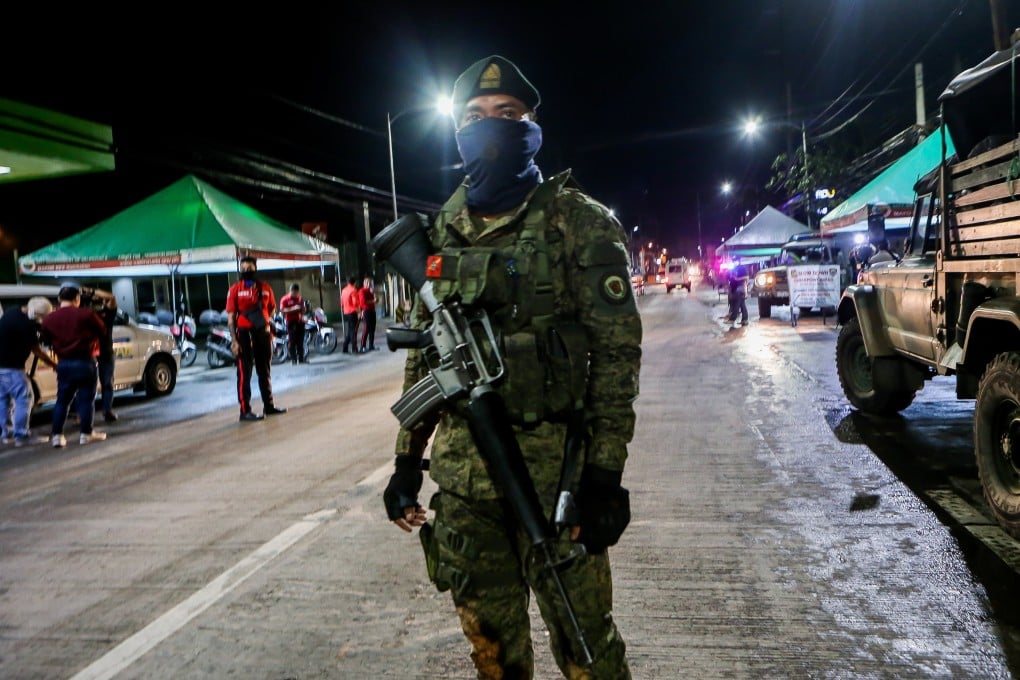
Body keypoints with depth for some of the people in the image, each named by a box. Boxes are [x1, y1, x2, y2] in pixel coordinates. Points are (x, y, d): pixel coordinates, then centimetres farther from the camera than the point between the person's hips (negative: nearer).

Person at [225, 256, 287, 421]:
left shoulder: (265, 288, 8)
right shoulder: (235, 290, -5)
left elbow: (271, 309, 23)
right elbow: (230, 317, -7)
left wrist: (265, 320, 5)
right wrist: (234, 340, -14)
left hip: (263, 332, 5)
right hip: (244, 334, -5)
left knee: (264, 371, 15)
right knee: (244, 373, -4)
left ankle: (269, 405, 26)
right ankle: (245, 411, -1)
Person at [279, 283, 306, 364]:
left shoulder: (300, 299, 15)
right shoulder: (285, 299, 0)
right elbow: (282, 310, -11)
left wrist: (302, 315, 0)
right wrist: (293, 309, -21)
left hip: (299, 321, 4)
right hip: (291, 322, -4)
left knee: (300, 341, 5)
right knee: (292, 341, -7)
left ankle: (301, 358, 9)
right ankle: (293, 359, -4)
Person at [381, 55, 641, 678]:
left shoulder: (578, 221, -4)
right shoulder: (444, 233, 10)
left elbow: (616, 348, -9)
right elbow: (422, 354, 15)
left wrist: (605, 473, -15)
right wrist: (408, 460, 12)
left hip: (553, 465, -4)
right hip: (461, 470, 5)